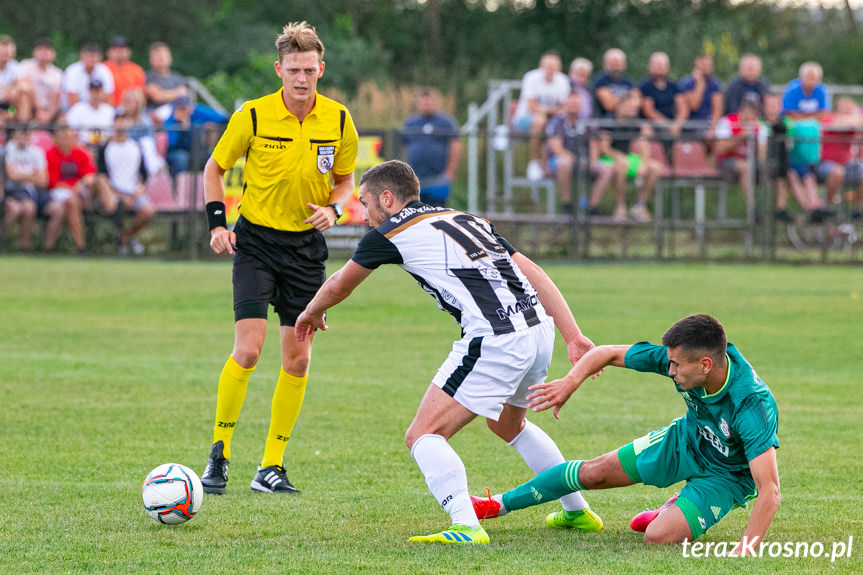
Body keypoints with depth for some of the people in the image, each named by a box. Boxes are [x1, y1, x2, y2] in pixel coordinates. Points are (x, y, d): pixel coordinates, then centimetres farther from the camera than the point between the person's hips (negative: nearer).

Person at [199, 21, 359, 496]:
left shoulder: (339, 121, -4)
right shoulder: (252, 117, -11)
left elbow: (345, 179, 12)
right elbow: (215, 168, 3)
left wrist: (333, 209, -9)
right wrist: (217, 223, -7)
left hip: (307, 244, 3)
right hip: (256, 239, -3)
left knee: (298, 358, 1)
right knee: (248, 349, -15)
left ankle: (271, 467, 10)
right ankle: (219, 452, 2)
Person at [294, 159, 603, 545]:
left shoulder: (389, 233, 6)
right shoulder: (465, 220, 25)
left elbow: (339, 286, 24)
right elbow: (533, 273, 18)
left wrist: (312, 312, 45)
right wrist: (573, 335, 13)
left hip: (495, 340, -8)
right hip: (539, 330, 8)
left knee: (423, 436, -4)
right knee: (508, 424, 34)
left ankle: (466, 527, -24)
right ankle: (577, 512, 40)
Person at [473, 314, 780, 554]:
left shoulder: (753, 406, -43)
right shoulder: (680, 356, -26)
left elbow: (769, 491, -46)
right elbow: (607, 354, -12)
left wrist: (743, 553, -55)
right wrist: (570, 381, -30)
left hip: (728, 474, -5)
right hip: (689, 438, 5)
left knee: (658, 536, -23)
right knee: (594, 472, 9)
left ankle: (681, 512, 13)